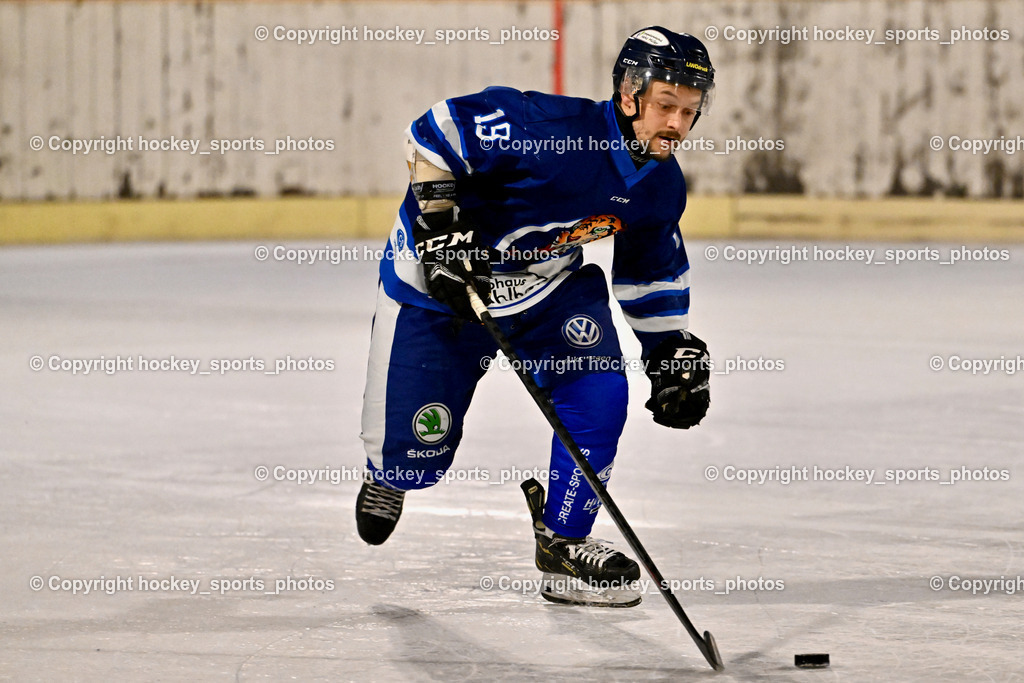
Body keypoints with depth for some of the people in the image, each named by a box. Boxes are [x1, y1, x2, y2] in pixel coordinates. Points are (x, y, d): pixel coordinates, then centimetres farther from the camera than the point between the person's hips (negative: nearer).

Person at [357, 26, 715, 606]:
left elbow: (652, 273, 10)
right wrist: (440, 225, -30)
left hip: (551, 285, 6)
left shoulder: (663, 188, -8)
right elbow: (435, 133, -25)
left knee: (599, 393, -16)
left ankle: (564, 540, 4)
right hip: (438, 281, -6)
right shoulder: (550, 128, -32)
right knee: (415, 457, -3)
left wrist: (674, 351, 5)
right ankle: (389, 474, 38)